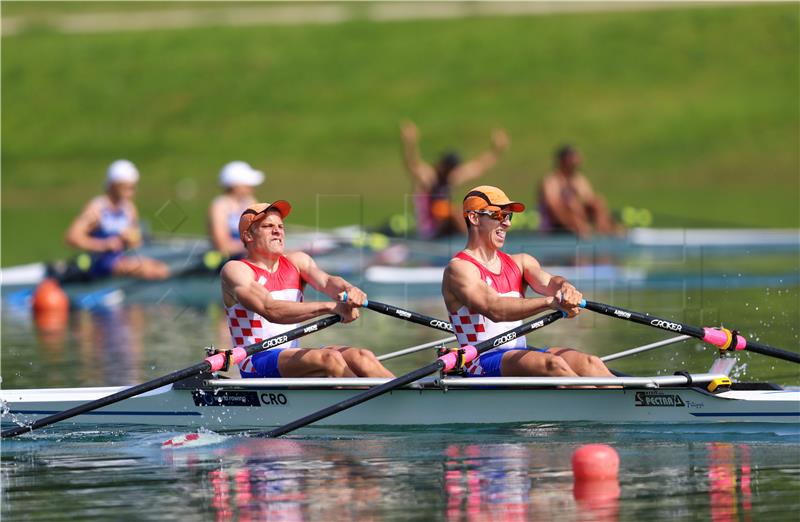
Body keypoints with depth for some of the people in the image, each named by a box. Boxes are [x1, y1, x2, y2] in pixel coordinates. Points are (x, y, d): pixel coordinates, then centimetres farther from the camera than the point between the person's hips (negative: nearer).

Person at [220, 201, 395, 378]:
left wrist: (349, 290, -31)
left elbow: (326, 281, -5)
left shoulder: (296, 261, 15)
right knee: (329, 358, -30)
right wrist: (330, 307, -31)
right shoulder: (236, 269, -5)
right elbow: (270, 310, -21)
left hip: (293, 356, 7)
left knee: (360, 357, -18)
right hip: (257, 365, -6)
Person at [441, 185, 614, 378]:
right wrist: (550, 302, -31)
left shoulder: (520, 263, 18)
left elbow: (548, 282, -1)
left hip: (520, 355, 7)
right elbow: (494, 309, -21)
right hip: (482, 364, -7)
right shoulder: (459, 269, -5)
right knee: (552, 364, -30)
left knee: (587, 363, -17)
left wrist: (566, 289, -27)